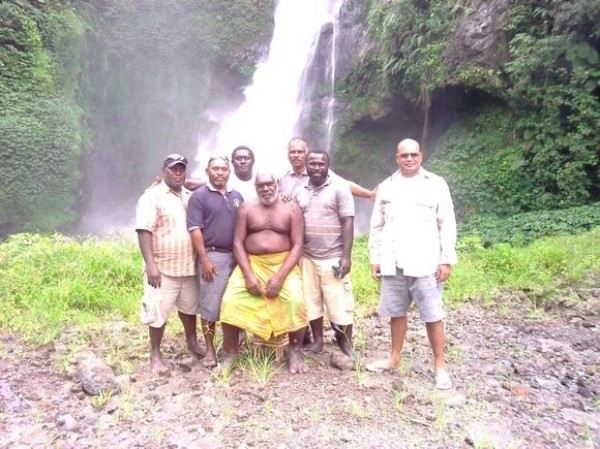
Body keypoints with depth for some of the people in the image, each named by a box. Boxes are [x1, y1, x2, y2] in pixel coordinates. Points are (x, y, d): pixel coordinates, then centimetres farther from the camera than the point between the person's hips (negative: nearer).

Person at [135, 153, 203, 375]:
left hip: (189, 266, 6)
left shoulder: (190, 196, 10)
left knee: (190, 306, 20)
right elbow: (144, 231, -15)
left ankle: (192, 341, 40)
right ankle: (155, 355, 18)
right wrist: (150, 264, -23)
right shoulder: (152, 196, -8)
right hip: (163, 267, -6)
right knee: (158, 312, 2)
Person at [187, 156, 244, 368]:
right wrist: (204, 259, -16)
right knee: (210, 304, 1)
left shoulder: (237, 196, 13)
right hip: (213, 256, -5)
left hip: (236, 256, 5)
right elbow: (195, 230, -10)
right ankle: (210, 348, 13)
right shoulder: (199, 196, -3)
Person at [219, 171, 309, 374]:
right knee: (230, 302, -18)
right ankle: (230, 353, 5)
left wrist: (280, 276, -17)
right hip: (251, 264, 2)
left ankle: (295, 351, -1)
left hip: (283, 264, -2)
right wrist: (248, 274, -13)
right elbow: (238, 243, 1)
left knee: (295, 301, -26)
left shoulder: (291, 208, 1)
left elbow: (297, 245, -5)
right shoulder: (247, 208, 7)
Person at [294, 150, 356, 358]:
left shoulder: (339, 187, -5)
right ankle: (317, 341, 29)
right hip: (306, 257, 5)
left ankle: (346, 347, 17)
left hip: (333, 258, -5)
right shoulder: (300, 191, 10)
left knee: (340, 304, 2)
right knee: (311, 302, 13)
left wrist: (346, 256, -15)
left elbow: (348, 222, -9)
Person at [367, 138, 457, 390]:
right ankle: (394, 359, 28)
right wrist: (375, 258, 8)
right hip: (393, 263, 3)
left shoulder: (436, 184, 1)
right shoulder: (386, 187, 10)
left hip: (424, 263, -3)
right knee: (396, 312, 13)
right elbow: (377, 226, 11)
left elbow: (447, 225, -1)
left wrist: (447, 260, -6)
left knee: (432, 315, 3)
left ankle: (439, 366, 17)